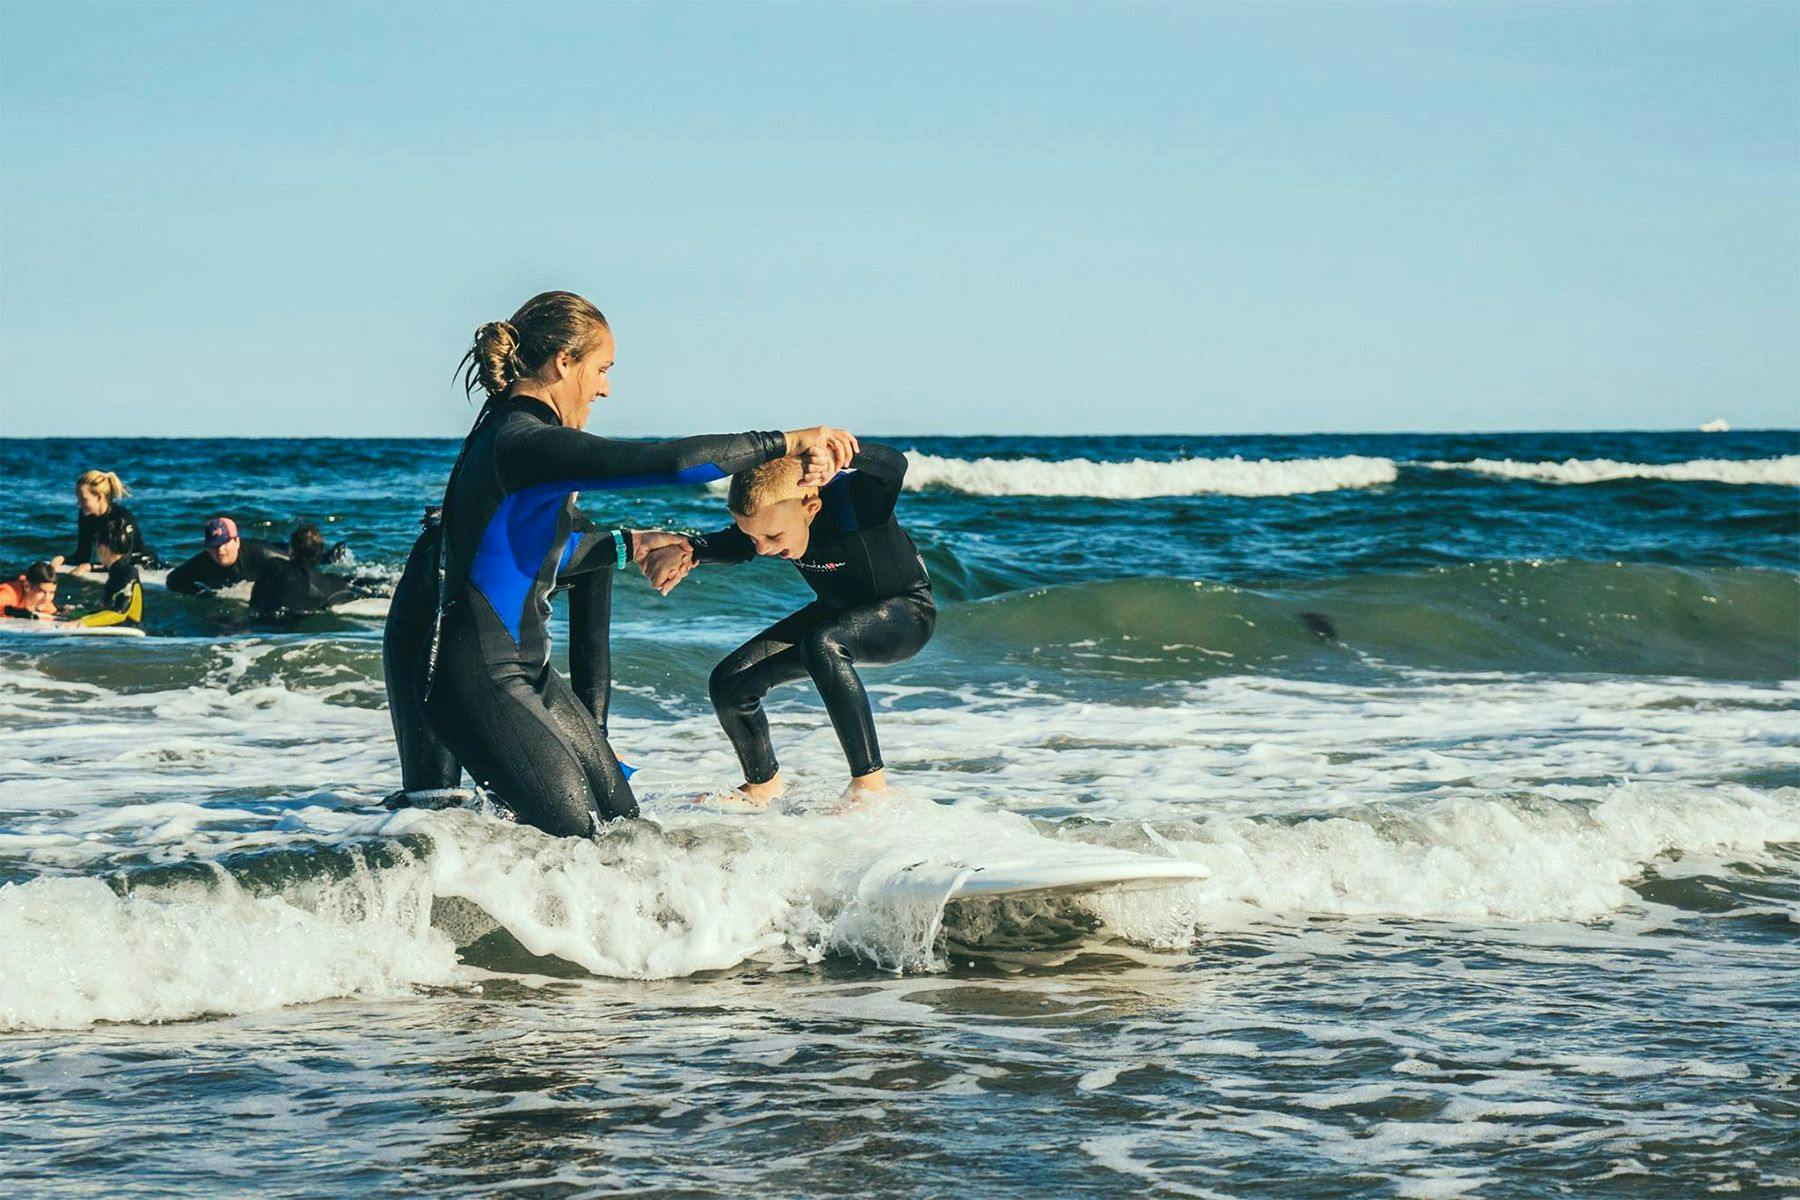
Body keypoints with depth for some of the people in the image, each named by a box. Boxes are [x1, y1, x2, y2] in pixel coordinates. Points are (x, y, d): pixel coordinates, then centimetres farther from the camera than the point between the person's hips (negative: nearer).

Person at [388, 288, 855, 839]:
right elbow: (671, 462, -28)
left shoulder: (512, 433, 12)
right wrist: (788, 442, -20)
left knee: (622, 822, 11)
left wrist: (629, 545, 36)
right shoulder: (524, 443, -21)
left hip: (523, 670, 10)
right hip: (481, 682, -10)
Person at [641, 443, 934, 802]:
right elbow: (731, 545, -3)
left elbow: (894, 467, -53)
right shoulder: (766, 518, -18)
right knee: (729, 682, -3)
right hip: (836, 612, 7)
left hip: (907, 614, -7)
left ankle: (869, 784, -33)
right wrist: (685, 550, -25)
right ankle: (763, 785, 26)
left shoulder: (851, 503, -36)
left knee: (822, 646, -39)